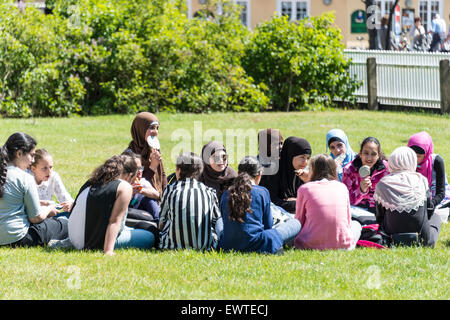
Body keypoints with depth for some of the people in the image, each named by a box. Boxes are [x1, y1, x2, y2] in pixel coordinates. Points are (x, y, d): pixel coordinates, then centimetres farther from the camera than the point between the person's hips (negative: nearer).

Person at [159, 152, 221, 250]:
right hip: (204, 247, 0)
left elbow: (162, 222, 9)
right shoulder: (209, 191, 2)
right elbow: (216, 220, 10)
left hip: (175, 246, 0)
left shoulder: (170, 190, 0)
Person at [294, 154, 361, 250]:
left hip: (313, 245, -1)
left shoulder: (305, 188, 4)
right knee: (356, 224, 33)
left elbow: (299, 220, 11)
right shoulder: (342, 187, 9)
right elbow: (348, 220, 15)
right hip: (342, 244, 1)